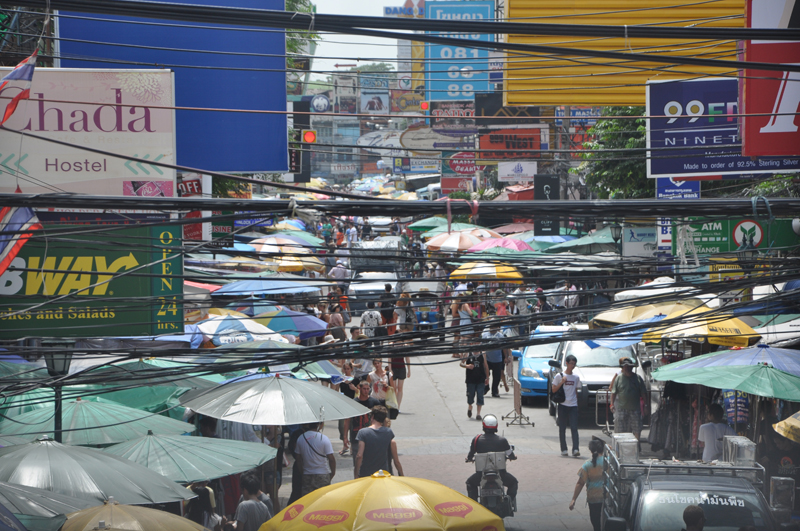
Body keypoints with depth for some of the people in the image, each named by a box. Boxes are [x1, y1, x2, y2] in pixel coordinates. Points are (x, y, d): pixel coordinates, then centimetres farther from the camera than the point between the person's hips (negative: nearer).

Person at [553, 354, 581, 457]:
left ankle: (575, 449, -17)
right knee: (562, 428, 2)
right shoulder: (559, 376, 1)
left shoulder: (576, 377, 11)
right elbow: (554, 390, 0)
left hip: (573, 406, 2)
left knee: (574, 428, -9)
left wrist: (577, 402, 12)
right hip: (563, 405, -2)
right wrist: (562, 382, -12)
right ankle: (564, 449, 8)